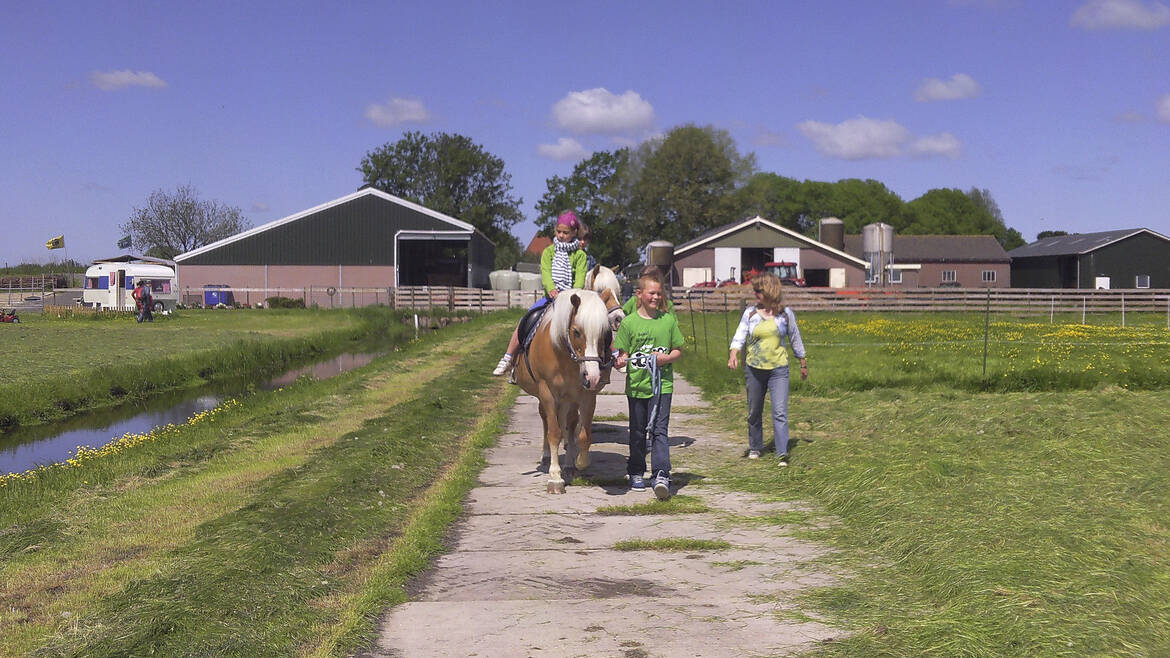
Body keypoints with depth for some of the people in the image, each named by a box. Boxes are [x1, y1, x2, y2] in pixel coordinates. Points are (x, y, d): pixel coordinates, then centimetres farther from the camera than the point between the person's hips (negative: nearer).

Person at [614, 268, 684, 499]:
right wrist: (621, 361, -22)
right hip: (636, 385, 1)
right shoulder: (629, 323, 0)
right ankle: (636, 473, 25)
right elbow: (623, 353, 1)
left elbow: (679, 350, 10)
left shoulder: (668, 321, 4)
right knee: (637, 432, 12)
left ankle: (662, 475, -14)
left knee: (659, 430, -9)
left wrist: (667, 358, -10)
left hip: (662, 385, -1)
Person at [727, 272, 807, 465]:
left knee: (780, 412, -12)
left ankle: (782, 454, -13)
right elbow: (740, 334, -7)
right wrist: (734, 354, -26)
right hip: (754, 369, 2)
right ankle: (755, 448, 30)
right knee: (754, 411, 12)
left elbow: (795, 339, 12)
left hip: (778, 369, -2)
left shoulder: (785, 313, 1)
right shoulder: (750, 313, 2)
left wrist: (803, 364, 18)